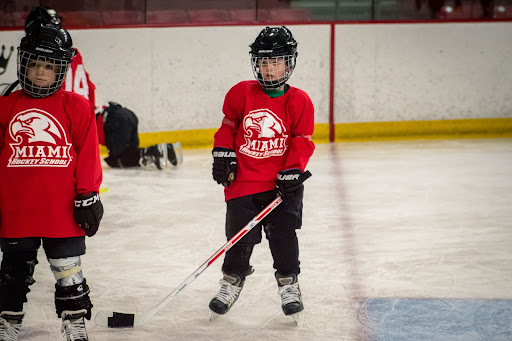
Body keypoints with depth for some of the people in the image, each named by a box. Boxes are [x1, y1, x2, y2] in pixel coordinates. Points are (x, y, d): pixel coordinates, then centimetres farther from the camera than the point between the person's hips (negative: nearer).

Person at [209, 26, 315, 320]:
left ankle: (289, 284, 11)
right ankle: (232, 281, 24)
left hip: (282, 182, -1)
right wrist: (223, 154, 4)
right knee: (240, 236, 3)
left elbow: (303, 141, -2)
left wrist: (292, 171, -11)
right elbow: (228, 126, 13)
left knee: (283, 233, -5)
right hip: (243, 180, 1)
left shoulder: (299, 101, -3)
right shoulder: (241, 93, 1)